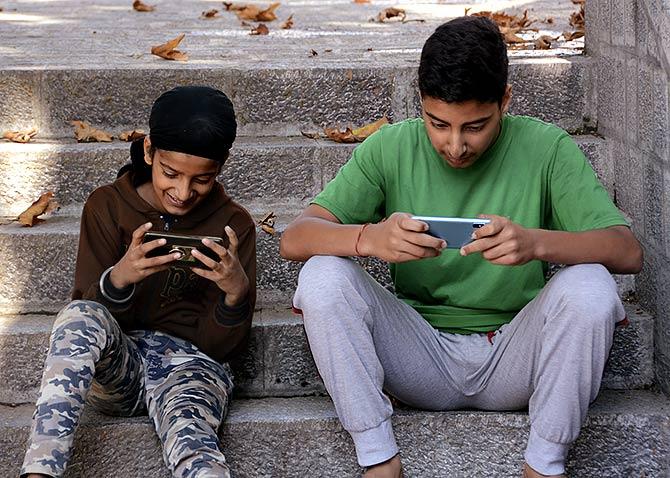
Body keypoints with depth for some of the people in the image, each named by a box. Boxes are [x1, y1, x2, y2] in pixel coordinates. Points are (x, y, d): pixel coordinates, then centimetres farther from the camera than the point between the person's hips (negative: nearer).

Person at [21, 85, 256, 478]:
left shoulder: (233, 224, 4)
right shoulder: (107, 206, 4)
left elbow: (221, 345, 2)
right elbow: (89, 311, -2)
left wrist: (237, 292, -20)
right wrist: (120, 277, -23)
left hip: (191, 362, -1)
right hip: (116, 365, 1)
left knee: (190, 433, -37)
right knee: (81, 315, -34)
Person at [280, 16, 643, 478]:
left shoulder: (545, 148, -6)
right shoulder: (392, 148, -3)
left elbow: (628, 250, -15)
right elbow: (295, 238, -10)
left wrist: (536, 242, -36)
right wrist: (369, 238, -33)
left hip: (515, 356, -1)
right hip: (422, 355, 1)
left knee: (589, 286, -28)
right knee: (322, 276, -21)